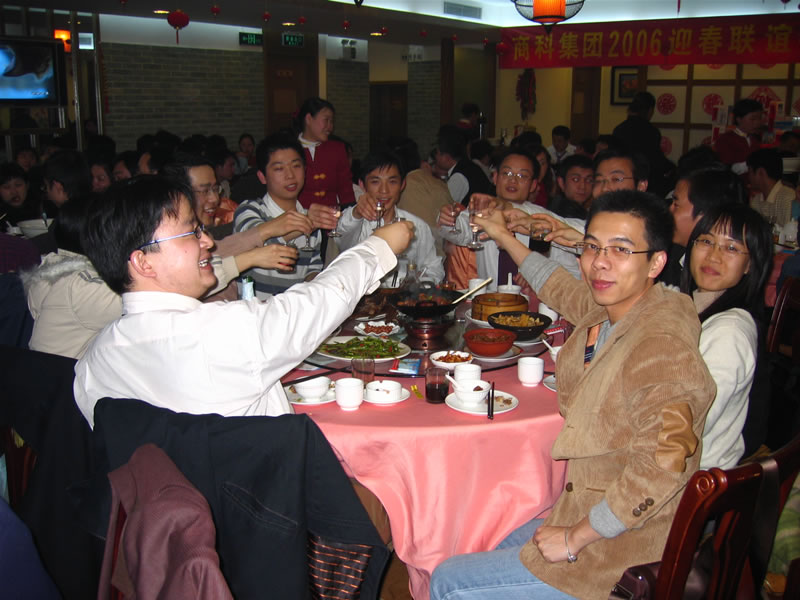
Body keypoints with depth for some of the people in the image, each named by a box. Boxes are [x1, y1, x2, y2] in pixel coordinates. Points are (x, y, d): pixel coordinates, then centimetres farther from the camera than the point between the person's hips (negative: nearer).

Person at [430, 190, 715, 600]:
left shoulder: (659, 348, -27)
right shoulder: (612, 311, 0)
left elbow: (660, 465, -34)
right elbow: (563, 291, 21)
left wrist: (575, 537, -23)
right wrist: (505, 238, 32)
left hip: (618, 557, -8)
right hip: (591, 514, 8)